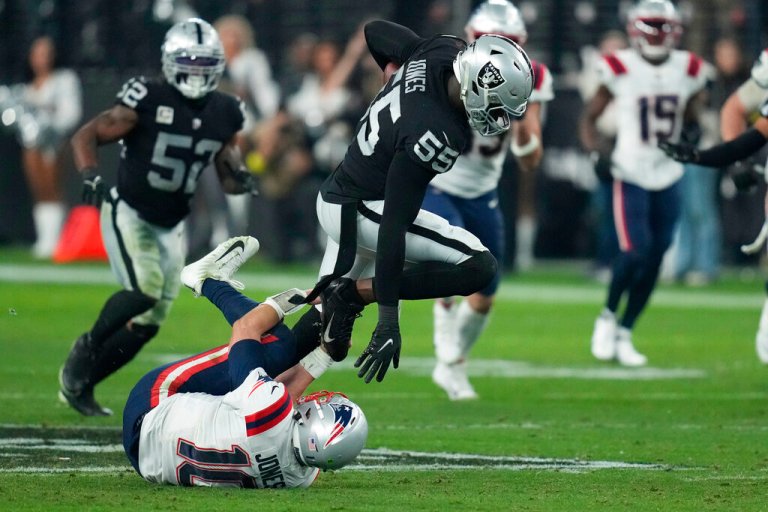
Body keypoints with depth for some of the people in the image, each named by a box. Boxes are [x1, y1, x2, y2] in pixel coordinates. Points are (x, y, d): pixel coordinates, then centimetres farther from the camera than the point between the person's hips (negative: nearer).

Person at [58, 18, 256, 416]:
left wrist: (238, 179, -14)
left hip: (170, 226, 6)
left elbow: (227, 181, 10)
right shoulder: (148, 101, -16)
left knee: (148, 323, 3)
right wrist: (90, 174, -30)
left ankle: (80, 383, 19)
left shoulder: (224, 114, 0)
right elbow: (85, 136, -11)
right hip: (128, 214, -6)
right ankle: (88, 347, -3)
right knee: (145, 288, -28)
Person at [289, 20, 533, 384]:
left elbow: (375, 32, 9)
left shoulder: (443, 51, -12)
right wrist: (388, 322, -28)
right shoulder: (434, 135, -33)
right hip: (361, 213, -10)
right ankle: (355, 293, -10)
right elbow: (393, 227, -30)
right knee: (479, 267, -14)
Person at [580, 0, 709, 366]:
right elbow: (590, 117, 0)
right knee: (636, 251, -17)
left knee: (654, 260, 3)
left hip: (668, 178, 4)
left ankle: (623, 334, 18)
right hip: (631, 175, -4)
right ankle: (608, 316, 9)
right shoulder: (621, 70, -8)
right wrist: (594, 152, -15)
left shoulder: (687, 70, 3)